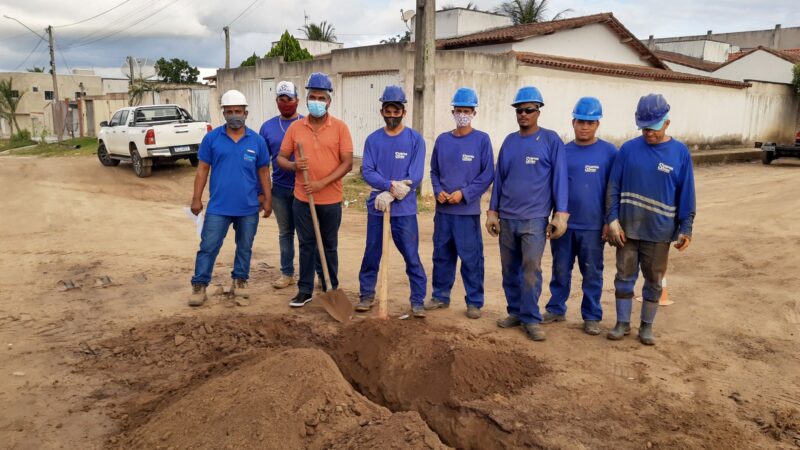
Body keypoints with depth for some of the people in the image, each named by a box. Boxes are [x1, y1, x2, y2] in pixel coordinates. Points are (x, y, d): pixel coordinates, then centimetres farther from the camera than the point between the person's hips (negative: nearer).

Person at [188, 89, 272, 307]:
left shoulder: (257, 140, 1)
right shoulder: (211, 138, -2)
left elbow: (263, 172, 6)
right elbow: (202, 169, 1)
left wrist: (268, 199, 4)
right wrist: (196, 198, -2)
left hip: (249, 207, 1)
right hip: (218, 207, -1)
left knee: (245, 248, 13)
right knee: (208, 247, 1)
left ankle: (240, 282, 29)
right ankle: (199, 286, 12)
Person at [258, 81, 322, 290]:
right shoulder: (268, 127, 6)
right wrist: (261, 191, 5)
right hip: (280, 189, 3)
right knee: (285, 233, 13)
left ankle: (322, 274, 11)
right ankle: (287, 273, 23)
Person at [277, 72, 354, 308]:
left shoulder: (340, 127, -4)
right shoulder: (295, 127, 3)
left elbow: (347, 163, -8)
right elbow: (280, 158, 6)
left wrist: (322, 183, -18)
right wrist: (294, 165, -17)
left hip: (331, 199, -2)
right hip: (302, 198, 2)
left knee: (330, 246, 11)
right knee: (306, 245, 10)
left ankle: (331, 290, 24)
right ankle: (305, 290, 20)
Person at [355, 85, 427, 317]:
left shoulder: (415, 139, -2)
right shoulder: (373, 139, 5)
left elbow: (415, 176, -9)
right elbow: (367, 172, -4)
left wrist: (390, 195, -16)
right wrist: (391, 185, -19)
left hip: (405, 209, -2)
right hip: (376, 208, 2)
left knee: (412, 256, 1)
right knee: (372, 254, 12)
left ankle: (418, 301, 11)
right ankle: (367, 295, 27)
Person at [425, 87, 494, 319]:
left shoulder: (482, 139, -2)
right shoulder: (442, 140, 9)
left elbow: (487, 174, -5)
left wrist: (464, 193, -13)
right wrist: (438, 191, -4)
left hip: (468, 210, -4)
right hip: (443, 209, 4)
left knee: (471, 258, 0)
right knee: (441, 255, 12)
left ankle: (474, 302, 11)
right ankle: (440, 296, 25)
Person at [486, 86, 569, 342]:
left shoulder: (551, 140, -2)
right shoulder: (509, 141, 10)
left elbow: (559, 178, -4)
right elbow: (499, 177, 13)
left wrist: (561, 214, -10)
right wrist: (492, 211, 10)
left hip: (534, 219, -4)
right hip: (506, 218, 5)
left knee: (531, 270, -8)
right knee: (510, 270, 10)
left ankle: (531, 319, 2)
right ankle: (515, 312, 23)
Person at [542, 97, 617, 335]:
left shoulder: (609, 152, -2)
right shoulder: (563, 151, 4)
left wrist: (610, 222, -4)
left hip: (593, 226, -2)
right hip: (563, 223, 2)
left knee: (592, 273, 8)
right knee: (560, 270, 12)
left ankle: (592, 316, 20)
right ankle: (556, 309, 26)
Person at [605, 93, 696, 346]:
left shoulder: (680, 152, -3)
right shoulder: (628, 149, -3)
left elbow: (686, 195, 0)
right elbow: (613, 187, -1)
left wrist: (686, 228, -3)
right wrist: (612, 220, -9)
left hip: (659, 231, 0)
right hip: (627, 229, 0)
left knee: (654, 281, 10)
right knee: (625, 277, 9)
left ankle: (647, 326, 25)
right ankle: (623, 323, 23)